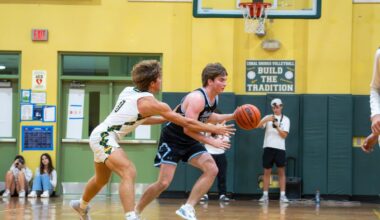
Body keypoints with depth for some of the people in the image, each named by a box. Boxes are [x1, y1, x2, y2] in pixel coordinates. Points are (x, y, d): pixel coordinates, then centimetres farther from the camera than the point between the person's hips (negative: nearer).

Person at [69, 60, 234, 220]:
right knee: (129, 173, -25)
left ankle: (81, 206, 54)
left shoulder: (129, 91, 7)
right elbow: (187, 123, -11)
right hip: (104, 137, -10)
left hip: (99, 136, 10)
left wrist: (165, 119, 22)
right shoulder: (151, 103, -16)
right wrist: (215, 129, -4)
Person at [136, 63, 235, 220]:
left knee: (212, 170, -11)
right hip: (172, 140, -8)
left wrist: (231, 116, 11)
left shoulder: (214, 98, 1)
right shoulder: (197, 98, -27)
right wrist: (212, 141, -30)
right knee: (164, 182, -11)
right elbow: (188, 129, -31)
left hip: (189, 141, 8)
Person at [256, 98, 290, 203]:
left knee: (281, 171, -3)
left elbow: (284, 135, -1)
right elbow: (258, 125, -8)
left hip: (280, 148, -1)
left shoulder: (285, 119, 6)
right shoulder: (268, 117, 9)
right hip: (268, 147, 1)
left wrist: (277, 127, -16)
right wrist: (266, 120, -24)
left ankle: (282, 195, -3)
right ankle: (265, 195, 4)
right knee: (267, 172, 2)